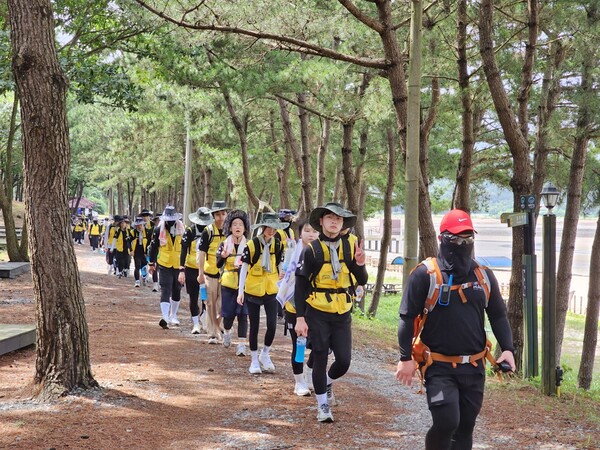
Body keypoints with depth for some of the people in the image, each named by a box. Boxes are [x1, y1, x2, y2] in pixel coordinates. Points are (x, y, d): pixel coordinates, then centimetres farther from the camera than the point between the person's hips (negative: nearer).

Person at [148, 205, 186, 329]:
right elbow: (153, 248, 4)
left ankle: (173, 316, 30)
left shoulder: (182, 230, -3)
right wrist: (151, 263, 9)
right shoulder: (158, 231, -5)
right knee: (165, 291, -12)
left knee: (176, 292, 14)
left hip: (179, 266, 3)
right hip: (164, 265, -2)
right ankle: (165, 318, -21)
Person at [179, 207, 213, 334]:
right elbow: (183, 252, -6)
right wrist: (181, 270, -13)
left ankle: (203, 317, 23)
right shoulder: (189, 232, -5)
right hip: (191, 270, -1)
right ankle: (196, 324, 14)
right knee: (193, 298, 4)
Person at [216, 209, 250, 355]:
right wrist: (223, 256, -25)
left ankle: (241, 345, -2)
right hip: (228, 284, 0)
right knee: (228, 314, 5)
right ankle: (227, 332, 38)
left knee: (242, 314, -5)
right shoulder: (224, 245, 1)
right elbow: (218, 265, -6)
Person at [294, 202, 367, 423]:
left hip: (342, 314, 3)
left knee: (344, 360, 0)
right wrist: (300, 318, -10)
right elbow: (300, 285, -5)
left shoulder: (349, 247, 2)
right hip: (318, 314, -3)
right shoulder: (312, 250, -8)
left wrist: (360, 264, -19)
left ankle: (327, 382, 33)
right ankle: (322, 405, 20)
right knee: (320, 360, 2)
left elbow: (362, 280, 2)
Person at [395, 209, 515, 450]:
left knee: (466, 426, 10)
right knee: (446, 422, -16)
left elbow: (498, 315, 15)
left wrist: (507, 349, 2)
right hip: (439, 367, -5)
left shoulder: (483, 275, 8)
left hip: (473, 367, 5)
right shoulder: (425, 274, -7)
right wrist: (406, 358, -10)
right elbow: (408, 317, -6)